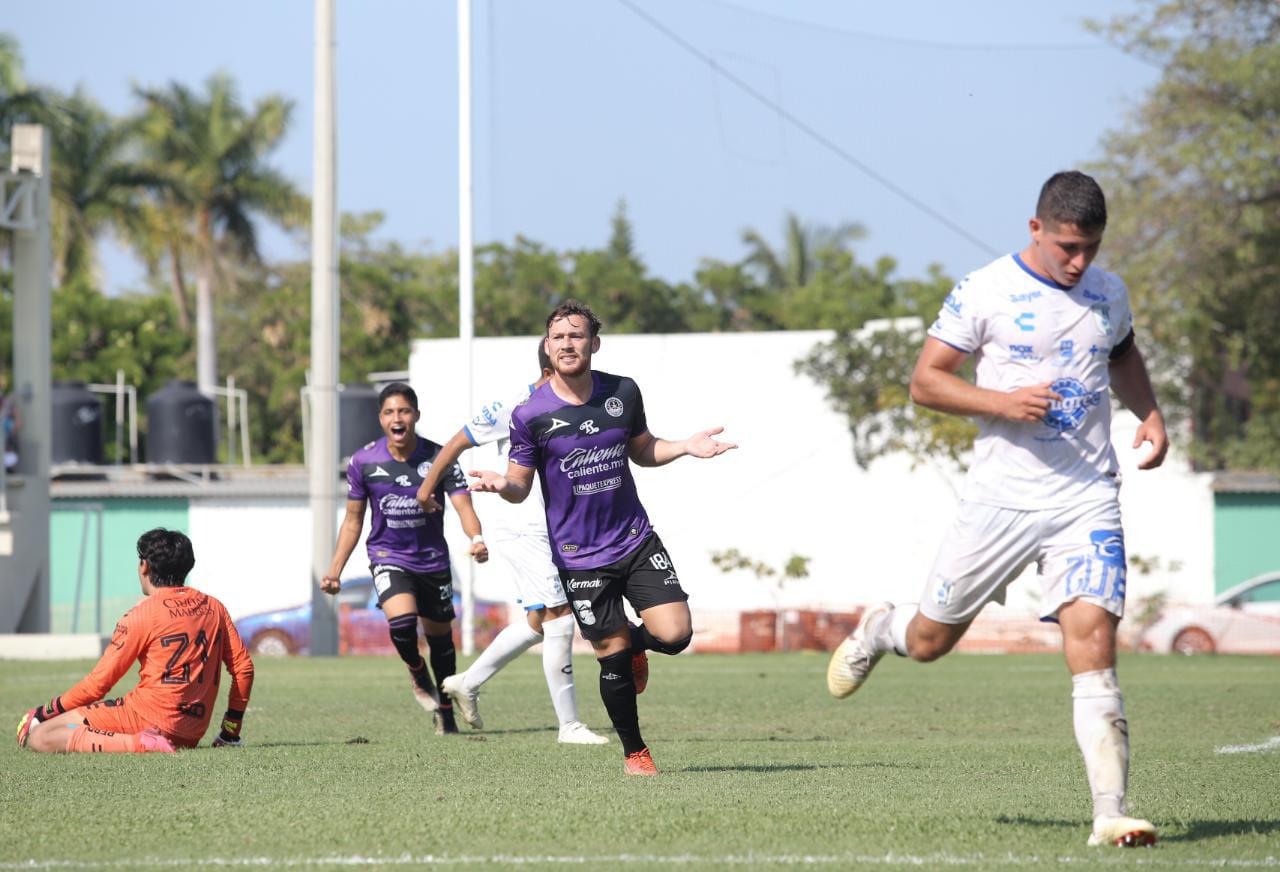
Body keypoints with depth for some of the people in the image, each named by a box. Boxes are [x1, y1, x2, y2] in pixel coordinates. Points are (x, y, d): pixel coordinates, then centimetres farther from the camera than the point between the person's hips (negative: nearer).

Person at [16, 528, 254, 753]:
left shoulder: (141, 615, -7)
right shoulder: (214, 607, 10)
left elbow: (98, 683, -5)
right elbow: (243, 668, 13)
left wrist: (44, 713, 7)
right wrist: (230, 733, 20)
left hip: (149, 718, -7)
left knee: (37, 738, -14)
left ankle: (140, 744, -24)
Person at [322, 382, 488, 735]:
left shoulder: (438, 458, -11)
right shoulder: (364, 462, -6)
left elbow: (462, 504, -17)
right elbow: (353, 520, 5)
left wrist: (477, 539, -39)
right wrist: (335, 570, 2)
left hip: (433, 559, 1)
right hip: (388, 557, -1)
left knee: (440, 636, 12)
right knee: (401, 622, -27)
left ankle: (446, 713, 34)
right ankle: (417, 673, 7)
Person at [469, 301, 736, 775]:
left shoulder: (623, 392, 0)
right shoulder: (530, 414, -9)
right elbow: (522, 482, -1)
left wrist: (686, 447, -1)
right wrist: (502, 484, -24)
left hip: (636, 540, 3)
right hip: (579, 557, -3)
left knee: (674, 633, -12)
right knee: (613, 657, -2)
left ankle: (634, 642, 25)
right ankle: (634, 753, 19)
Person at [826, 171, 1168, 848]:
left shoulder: (1108, 295, 9)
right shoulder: (984, 293, -6)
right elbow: (924, 382, -5)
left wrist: (1149, 413, 11)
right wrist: (1004, 402, -20)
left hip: (1087, 500, 2)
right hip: (1000, 499, -2)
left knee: (1092, 641, -15)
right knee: (930, 640, 11)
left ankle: (1109, 815, -17)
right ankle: (877, 631, 49)